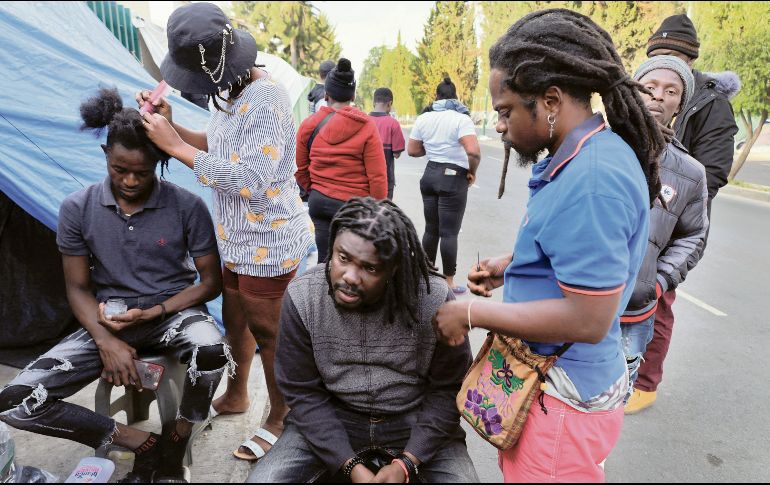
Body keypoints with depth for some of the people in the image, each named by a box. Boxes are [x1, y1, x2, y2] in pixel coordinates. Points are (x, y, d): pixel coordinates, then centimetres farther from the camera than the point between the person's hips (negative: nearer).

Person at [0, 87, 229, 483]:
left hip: (172, 313, -2)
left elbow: (211, 282, -5)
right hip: (108, 320, 3)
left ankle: (175, 440, -5)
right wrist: (106, 341, -15)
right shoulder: (78, 208, -5)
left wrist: (151, 313, -15)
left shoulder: (187, 207, -11)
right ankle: (144, 444, -4)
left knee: (212, 351, -37)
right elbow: (78, 288, 2)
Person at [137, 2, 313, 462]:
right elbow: (217, 145, 16)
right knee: (235, 320, 22)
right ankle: (236, 395, 46)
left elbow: (251, 180, -29)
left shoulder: (266, 98, -23)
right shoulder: (231, 89, 6)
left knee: (267, 333, 6)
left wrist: (176, 147, -22)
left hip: (268, 242, -9)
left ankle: (280, 418, 29)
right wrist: (169, 123, -1)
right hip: (236, 238, 9)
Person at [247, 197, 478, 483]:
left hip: (416, 419, 0)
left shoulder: (435, 300, -21)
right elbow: (303, 392, -9)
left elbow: (448, 389, -10)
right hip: (329, 418, 1)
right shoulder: (301, 298, -17)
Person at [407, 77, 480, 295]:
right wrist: (472, 172, -7)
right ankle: (449, 283, 8)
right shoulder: (461, 119, -12)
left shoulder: (423, 118, 3)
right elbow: (474, 152, -24)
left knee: (431, 229, 16)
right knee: (449, 233, 0)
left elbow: (412, 150, 9)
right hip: (454, 178, -5)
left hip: (430, 175, 6)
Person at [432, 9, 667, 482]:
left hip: (563, 397, -9)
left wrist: (472, 313, -20)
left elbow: (587, 320, -29)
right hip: (546, 374, 9)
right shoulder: (583, 158, 3)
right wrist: (512, 265, 5)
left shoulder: (593, 178, -28)